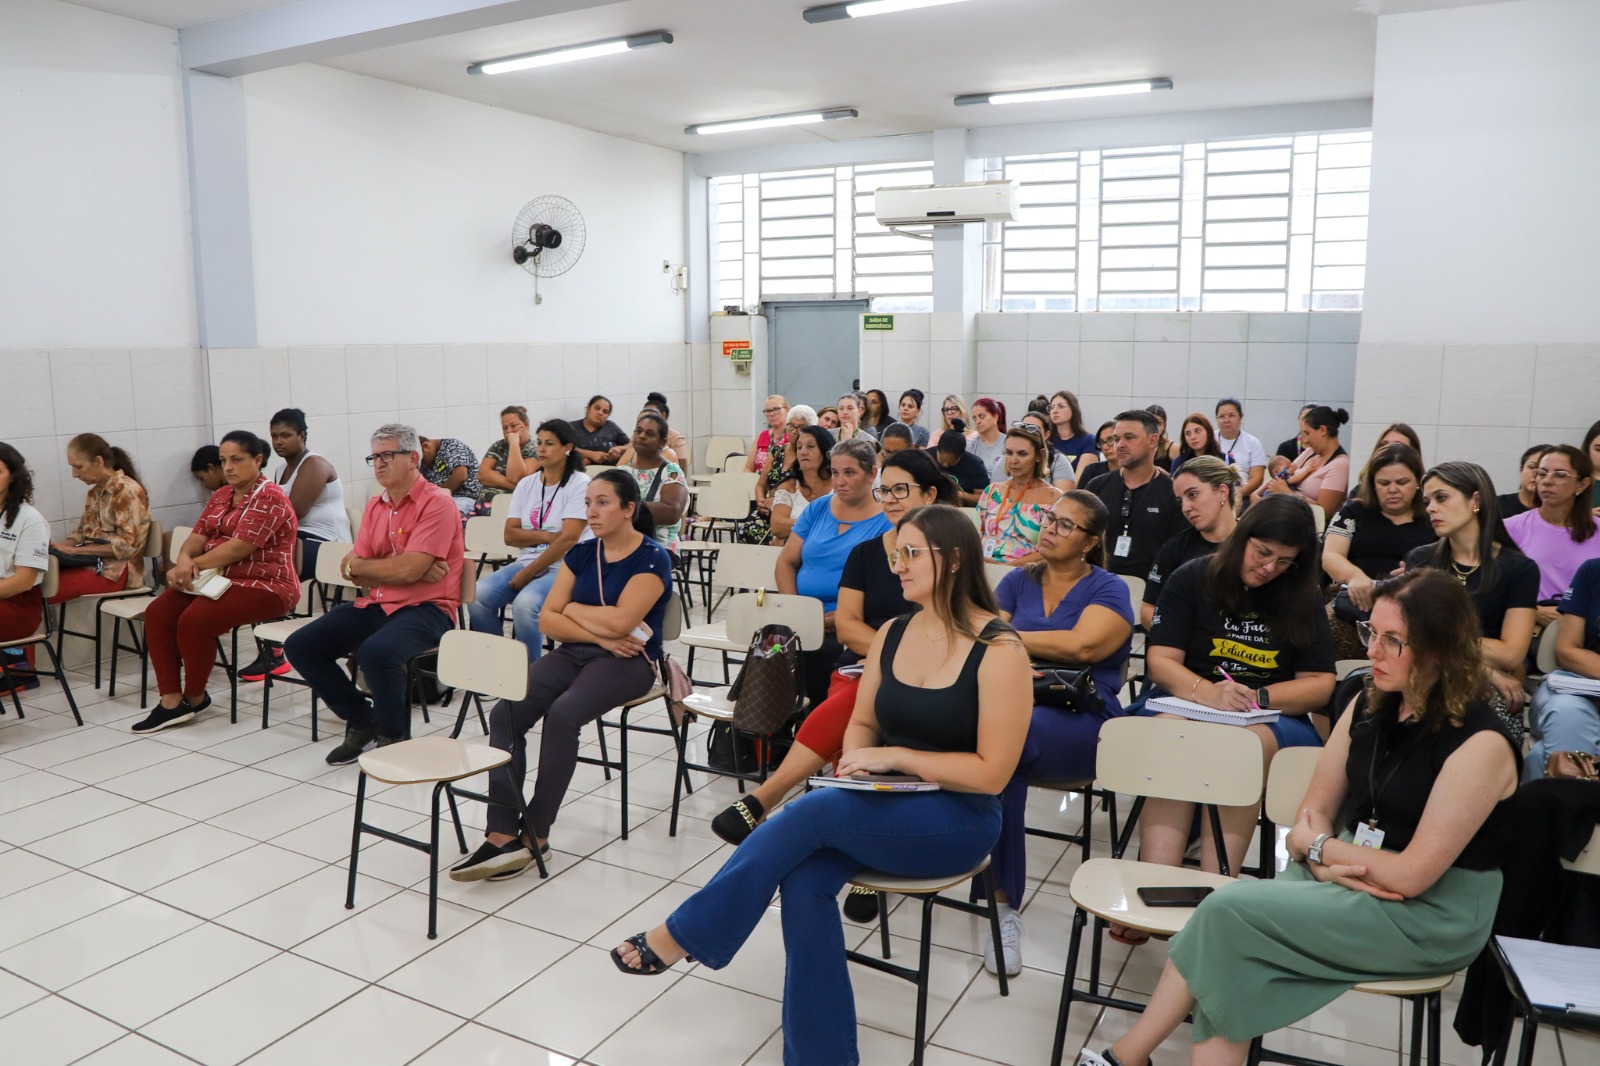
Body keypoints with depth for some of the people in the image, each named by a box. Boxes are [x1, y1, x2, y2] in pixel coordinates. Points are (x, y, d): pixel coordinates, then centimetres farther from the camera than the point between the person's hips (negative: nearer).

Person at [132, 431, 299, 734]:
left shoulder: (269, 498, -12)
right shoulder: (221, 496, 16)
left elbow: (239, 548, -20)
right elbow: (197, 537, 7)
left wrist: (193, 566, -14)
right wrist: (184, 559, -16)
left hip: (262, 586, -9)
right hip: (219, 580, 9)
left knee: (194, 620, -27)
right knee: (157, 613, -10)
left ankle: (194, 697, -4)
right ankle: (171, 700, -10)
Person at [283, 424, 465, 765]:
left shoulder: (437, 504, -11)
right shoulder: (375, 506, 14)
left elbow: (409, 570, -20)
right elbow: (358, 576, 6)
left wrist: (355, 564, -3)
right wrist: (399, 569, -12)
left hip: (425, 609, -8)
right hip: (374, 605, 8)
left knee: (376, 651, -35)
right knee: (299, 646, -2)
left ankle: (394, 736, -7)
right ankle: (362, 721, 13)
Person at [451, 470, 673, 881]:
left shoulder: (653, 558, -5)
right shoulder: (582, 554, 13)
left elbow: (619, 621, -17)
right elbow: (547, 620, 6)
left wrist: (572, 608, -1)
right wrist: (599, 633, -9)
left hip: (628, 661, -6)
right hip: (574, 654, 6)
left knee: (562, 713, -32)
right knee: (505, 712, -19)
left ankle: (534, 837, -22)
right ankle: (503, 835, -23)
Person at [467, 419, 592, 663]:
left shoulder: (580, 484, -6)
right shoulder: (526, 484, 12)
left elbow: (568, 538, -14)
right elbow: (510, 535, 5)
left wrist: (528, 574, -14)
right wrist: (547, 536, -11)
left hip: (565, 568, -6)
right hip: (527, 562, 6)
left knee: (525, 603, -33)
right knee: (477, 595, -19)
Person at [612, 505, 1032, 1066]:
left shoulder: (999, 651, -14)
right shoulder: (891, 635, 5)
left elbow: (992, 773, -15)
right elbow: (862, 723, 14)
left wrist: (896, 757, -18)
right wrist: (855, 759, -9)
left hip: (960, 820, -5)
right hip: (884, 809, 6)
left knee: (813, 810, -26)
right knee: (803, 882, -24)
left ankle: (681, 935, -11)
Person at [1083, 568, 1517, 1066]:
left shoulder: (1479, 744, -20)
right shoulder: (1369, 707, 2)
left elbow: (1412, 875, -20)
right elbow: (1315, 811, 7)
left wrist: (1317, 846, -7)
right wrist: (1324, 861, -14)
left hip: (1433, 914, -6)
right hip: (1350, 873, 6)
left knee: (1228, 910, -21)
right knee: (1236, 966, -20)